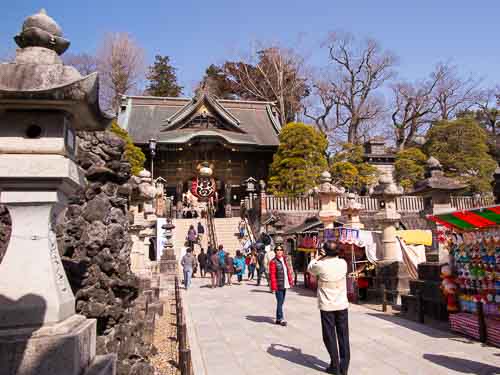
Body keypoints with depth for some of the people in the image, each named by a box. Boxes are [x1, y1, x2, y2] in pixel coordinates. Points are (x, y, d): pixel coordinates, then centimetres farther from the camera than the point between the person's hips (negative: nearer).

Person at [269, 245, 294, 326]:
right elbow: (272, 275, -14)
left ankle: (278, 319, 23)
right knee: (280, 302, -4)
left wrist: (291, 281, 12)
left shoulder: (284, 260, 13)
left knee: (281, 302, 13)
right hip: (278, 286, -7)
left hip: (285, 285, 7)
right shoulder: (273, 262, -10)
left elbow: (288, 271, 18)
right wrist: (274, 286, -17)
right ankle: (281, 319, 5)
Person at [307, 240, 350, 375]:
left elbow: (310, 269, 4)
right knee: (343, 336, 10)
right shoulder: (343, 263, -6)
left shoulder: (321, 265, -18)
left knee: (330, 336, 8)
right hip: (342, 305, 3)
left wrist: (319, 257, 14)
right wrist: (327, 256, 21)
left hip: (327, 306, -3)